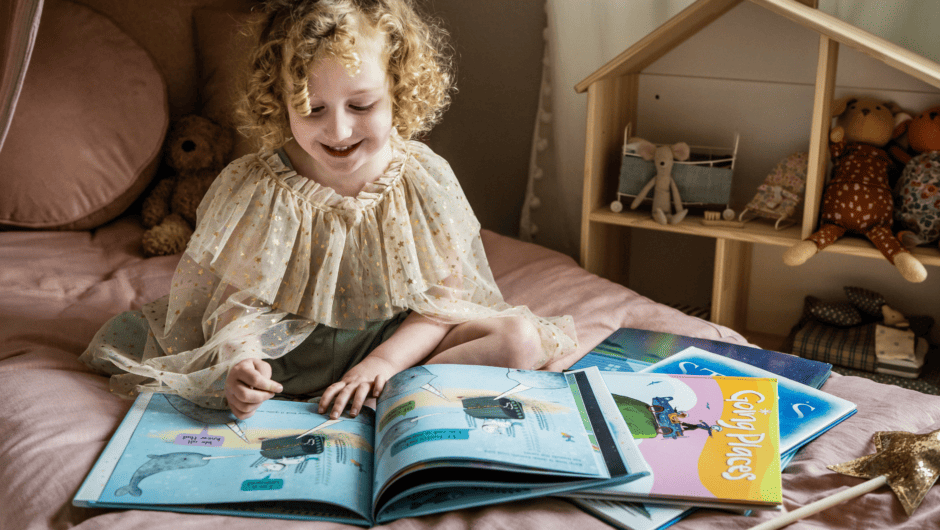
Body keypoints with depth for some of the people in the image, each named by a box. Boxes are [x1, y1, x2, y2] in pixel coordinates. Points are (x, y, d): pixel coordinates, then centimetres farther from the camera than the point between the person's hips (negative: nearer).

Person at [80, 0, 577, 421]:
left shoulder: (423, 179, -10)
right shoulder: (251, 189, -13)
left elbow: (445, 294, -10)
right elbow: (237, 300, -11)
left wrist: (383, 363, -26)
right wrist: (239, 362, -34)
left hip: (400, 339, 0)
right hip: (289, 346, 0)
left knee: (518, 340, -20)